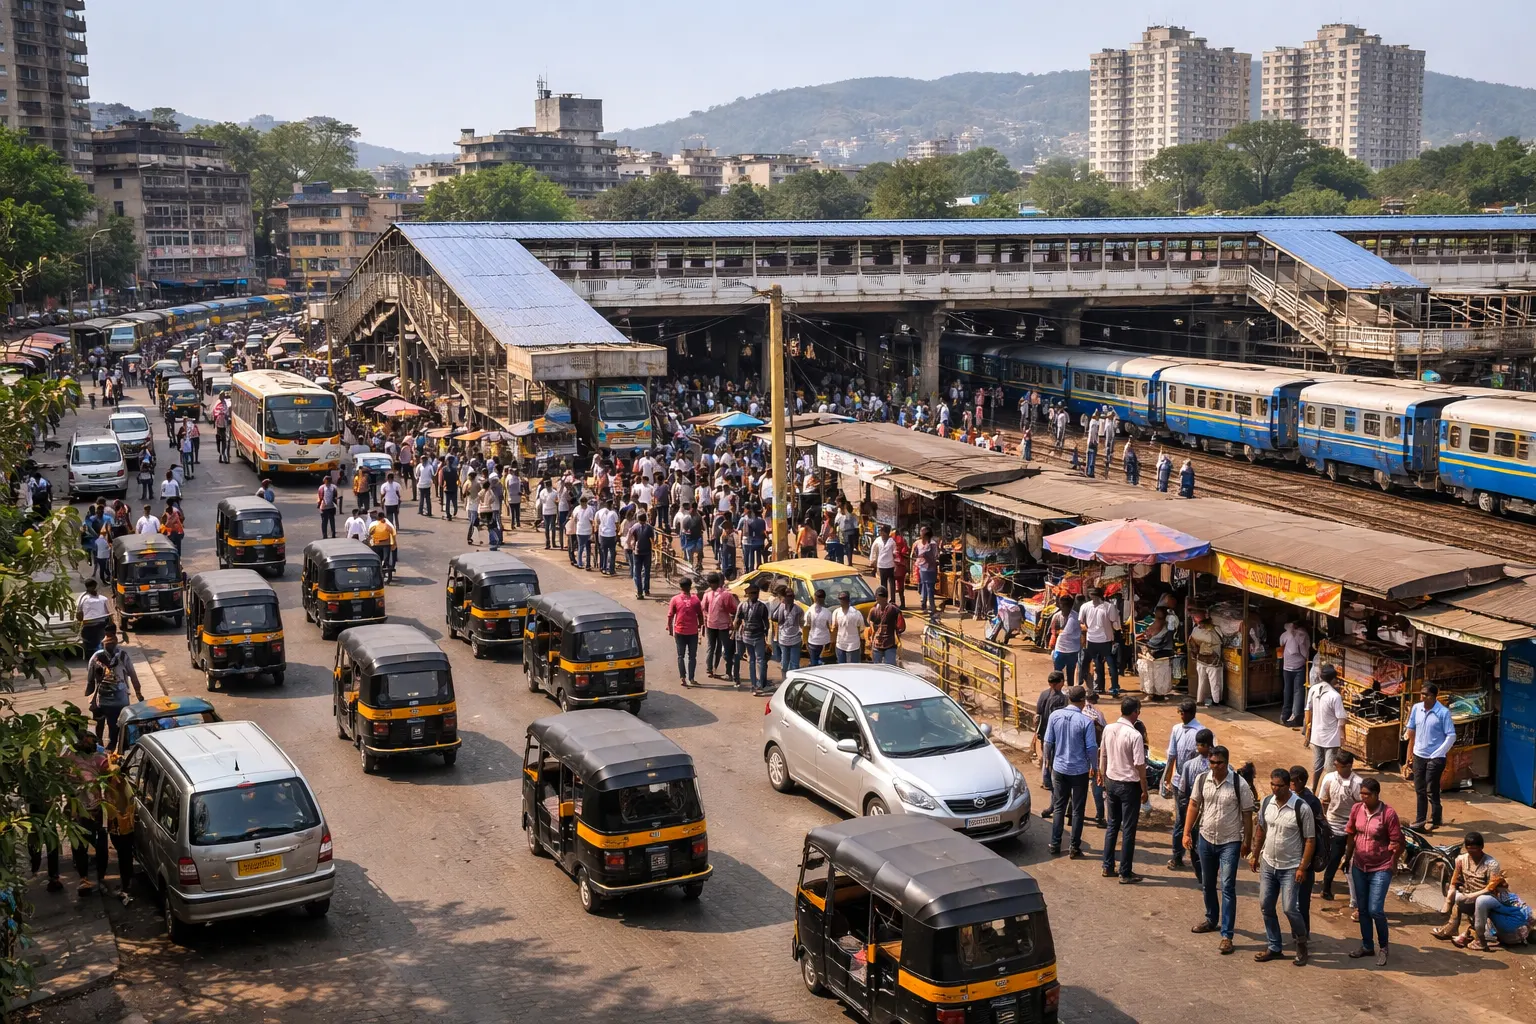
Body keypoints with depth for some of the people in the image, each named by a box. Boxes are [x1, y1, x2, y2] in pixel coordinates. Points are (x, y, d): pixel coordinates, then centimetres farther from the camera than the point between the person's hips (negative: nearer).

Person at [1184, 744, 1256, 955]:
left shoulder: (1240, 784, -15)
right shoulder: (1201, 779, -5)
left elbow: (1247, 814, -7)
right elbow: (1194, 805, 5)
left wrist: (1247, 842, -4)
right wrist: (1187, 833, 2)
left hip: (1230, 842, -4)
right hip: (1205, 839, 4)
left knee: (1227, 888, -7)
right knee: (1207, 884, 19)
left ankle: (1227, 935, -5)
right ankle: (1211, 920, 40)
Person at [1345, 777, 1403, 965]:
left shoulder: (1388, 814, -17)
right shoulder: (1357, 809, -2)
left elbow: (1397, 843, -11)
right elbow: (1351, 834, 10)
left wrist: (1391, 864, -6)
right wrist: (1348, 858, 15)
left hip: (1380, 869, -5)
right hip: (1359, 867, 5)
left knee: (1375, 910, -8)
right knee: (1363, 909, 14)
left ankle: (1383, 947, 14)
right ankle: (1367, 946, 29)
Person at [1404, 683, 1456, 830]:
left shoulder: (1443, 712, -14)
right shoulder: (1417, 708, 1)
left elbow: (1451, 736, -12)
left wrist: (1437, 754, -15)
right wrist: (1410, 754, 11)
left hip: (1435, 758, -5)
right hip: (1418, 756, 5)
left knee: (1432, 791, 0)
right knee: (1419, 790, 13)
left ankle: (1434, 821, 14)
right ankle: (1420, 820, 24)